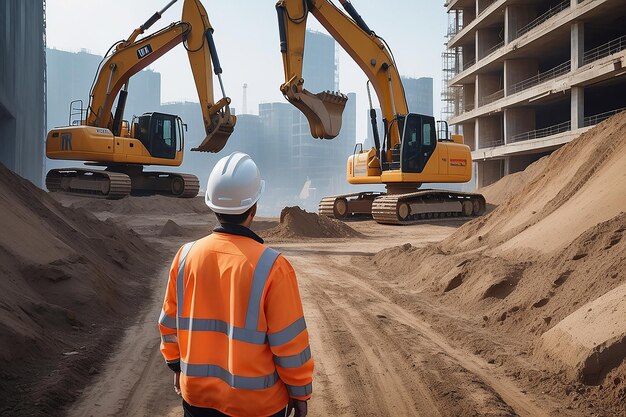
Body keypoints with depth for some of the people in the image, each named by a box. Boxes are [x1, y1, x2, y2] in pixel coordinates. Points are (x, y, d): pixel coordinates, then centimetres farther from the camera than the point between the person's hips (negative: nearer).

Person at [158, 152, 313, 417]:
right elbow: (290, 342, -15)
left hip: (197, 395, 3)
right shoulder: (271, 266, -21)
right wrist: (300, 393, 0)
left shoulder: (186, 256, -8)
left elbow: (170, 323, 3)